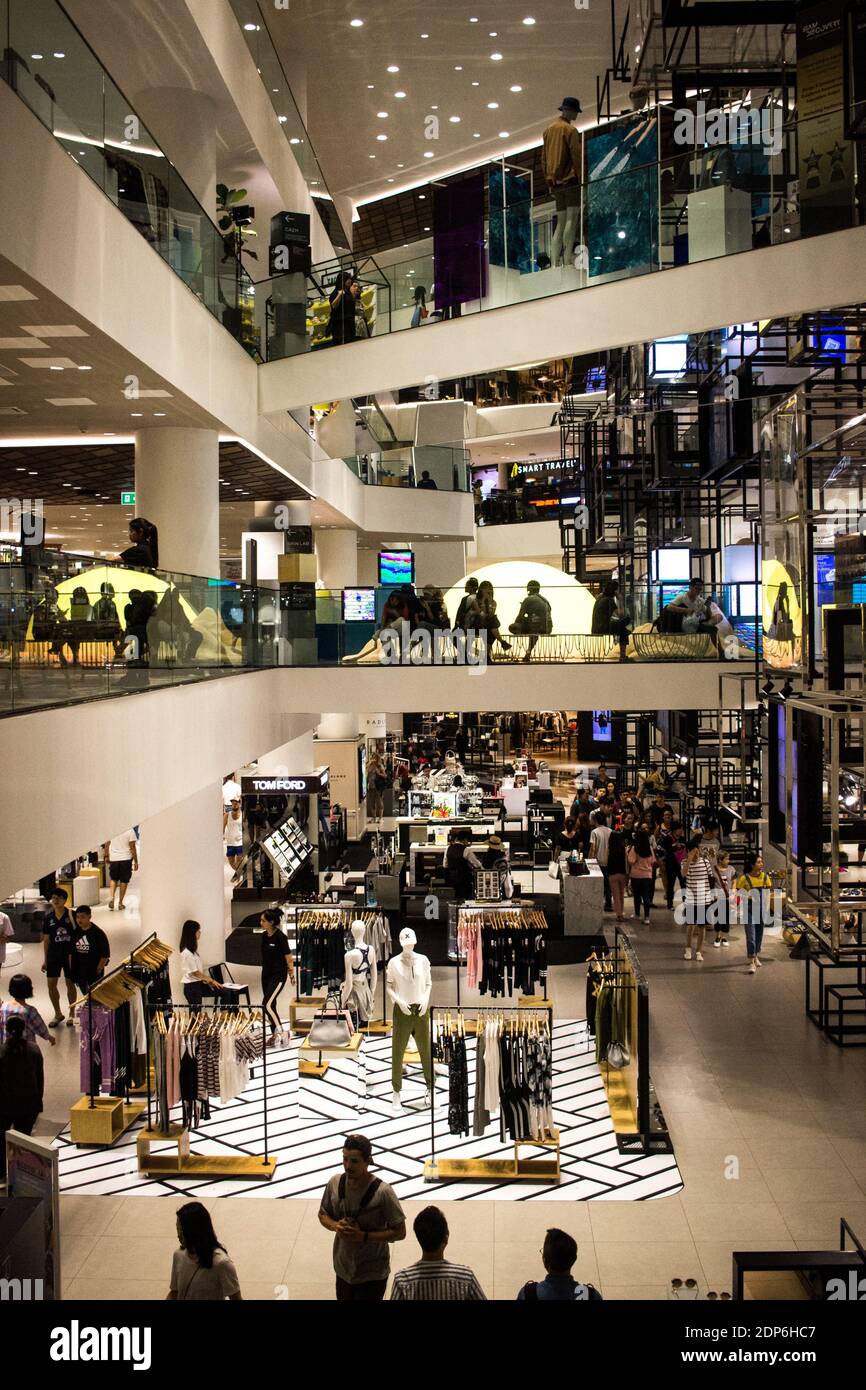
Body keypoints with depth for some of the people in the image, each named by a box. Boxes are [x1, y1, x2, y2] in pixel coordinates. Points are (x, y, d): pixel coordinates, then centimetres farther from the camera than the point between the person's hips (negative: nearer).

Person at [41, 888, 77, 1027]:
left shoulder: (72, 915, -9)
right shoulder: (48, 917, 0)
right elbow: (46, 939, 6)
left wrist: (74, 954, -11)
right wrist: (45, 959, 7)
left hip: (70, 954, -3)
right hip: (53, 955, 3)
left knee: (70, 984, 7)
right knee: (51, 984, 4)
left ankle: (72, 1013, 23)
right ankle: (58, 1014, 21)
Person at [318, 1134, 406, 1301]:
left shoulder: (383, 1192, -23)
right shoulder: (335, 1183, -9)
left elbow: (399, 1232, -16)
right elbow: (323, 1214, 8)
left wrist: (363, 1236, -25)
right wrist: (335, 1226, -14)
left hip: (372, 1275, -5)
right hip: (343, 1269, 5)